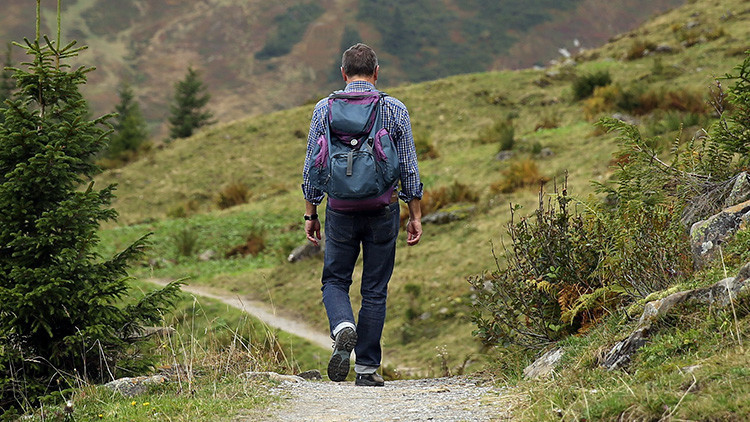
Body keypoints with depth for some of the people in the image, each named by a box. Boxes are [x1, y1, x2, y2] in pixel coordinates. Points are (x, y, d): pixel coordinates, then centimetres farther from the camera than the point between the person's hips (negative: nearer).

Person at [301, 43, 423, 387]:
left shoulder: (324, 109, 1)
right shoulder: (395, 110, 0)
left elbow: (312, 167, 2)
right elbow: (409, 168, 1)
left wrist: (310, 214, 10)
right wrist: (415, 216, 8)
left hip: (341, 209, 0)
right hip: (383, 209, 0)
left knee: (335, 280, 14)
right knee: (375, 290, 8)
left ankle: (343, 328, -16)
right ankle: (367, 367, 9)